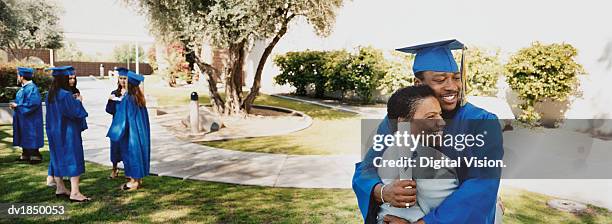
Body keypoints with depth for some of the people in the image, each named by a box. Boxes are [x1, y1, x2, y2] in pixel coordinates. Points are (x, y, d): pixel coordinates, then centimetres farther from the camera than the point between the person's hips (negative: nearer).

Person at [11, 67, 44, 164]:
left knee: (30, 137, -2)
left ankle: (35, 156, 6)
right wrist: (15, 105, 3)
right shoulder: (23, 87, 10)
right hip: (23, 118, 10)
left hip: (30, 120, -10)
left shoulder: (31, 88, -20)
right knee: (24, 137, 16)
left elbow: (32, 103, -26)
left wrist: (17, 106, -18)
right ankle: (26, 154, 25)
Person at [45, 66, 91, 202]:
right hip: (67, 131, -9)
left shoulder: (50, 94, 6)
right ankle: (74, 192, -8)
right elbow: (75, 112, -19)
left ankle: (60, 188, 26)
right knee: (73, 159, -6)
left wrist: (72, 100, 14)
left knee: (58, 158, 16)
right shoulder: (65, 95, -20)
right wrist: (78, 101, -1)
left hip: (54, 131, 9)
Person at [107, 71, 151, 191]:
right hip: (141, 132, 8)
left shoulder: (127, 99, -17)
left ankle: (134, 180, 8)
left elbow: (122, 118, -16)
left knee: (131, 153, 1)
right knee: (139, 151, 13)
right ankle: (139, 179, 21)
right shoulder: (140, 99, 5)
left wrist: (115, 132, -7)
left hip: (131, 132, -8)